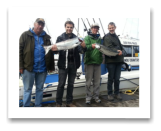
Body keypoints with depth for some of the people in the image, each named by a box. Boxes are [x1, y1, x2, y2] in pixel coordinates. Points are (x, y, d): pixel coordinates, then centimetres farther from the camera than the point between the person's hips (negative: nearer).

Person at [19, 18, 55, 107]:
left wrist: (51, 66, 7)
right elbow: (20, 51, -4)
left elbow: (50, 52, 12)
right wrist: (21, 66, -10)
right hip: (29, 68, -3)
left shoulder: (46, 37, 10)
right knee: (27, 89, 7)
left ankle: (38, 106, 27)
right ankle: (26, 106, 20)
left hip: (42, 69, 4)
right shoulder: (25, 35, 1)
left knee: (40, 89, 13)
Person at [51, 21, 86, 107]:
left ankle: (69, 102, 24)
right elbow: (57, 50, -2)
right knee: (61, 84, 2)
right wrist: (55, 49, -25)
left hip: (73, 64, 3)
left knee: (71, 84, 11)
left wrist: (83, 47, -23)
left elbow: (80, 51, -1)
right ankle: (58, 103, 15)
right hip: (63, 64, -2)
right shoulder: (60, 38, 3)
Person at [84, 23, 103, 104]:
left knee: (97, 81, 8)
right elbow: (86, 47, -14)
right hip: (89, 62, -4)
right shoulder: (87, 38, 4)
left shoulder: (100, 39, 17)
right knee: (88, 81, 1)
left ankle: (96, 96, 20)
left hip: (97, 62, 4)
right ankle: (88, 96, 13)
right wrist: (91, 46, -33)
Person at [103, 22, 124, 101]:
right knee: (111, 78, 2)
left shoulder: (116, 36, 20)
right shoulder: (107, 37, -3)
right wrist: (117, 51, -33)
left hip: (118, 60, 6)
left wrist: (120, 51, 8)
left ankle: (116, 93, 22)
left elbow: (120, 47, 25)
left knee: (117, 78, 9)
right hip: (111, 60, -6)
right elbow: (109, 48, -18)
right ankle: (110, 94, 16)